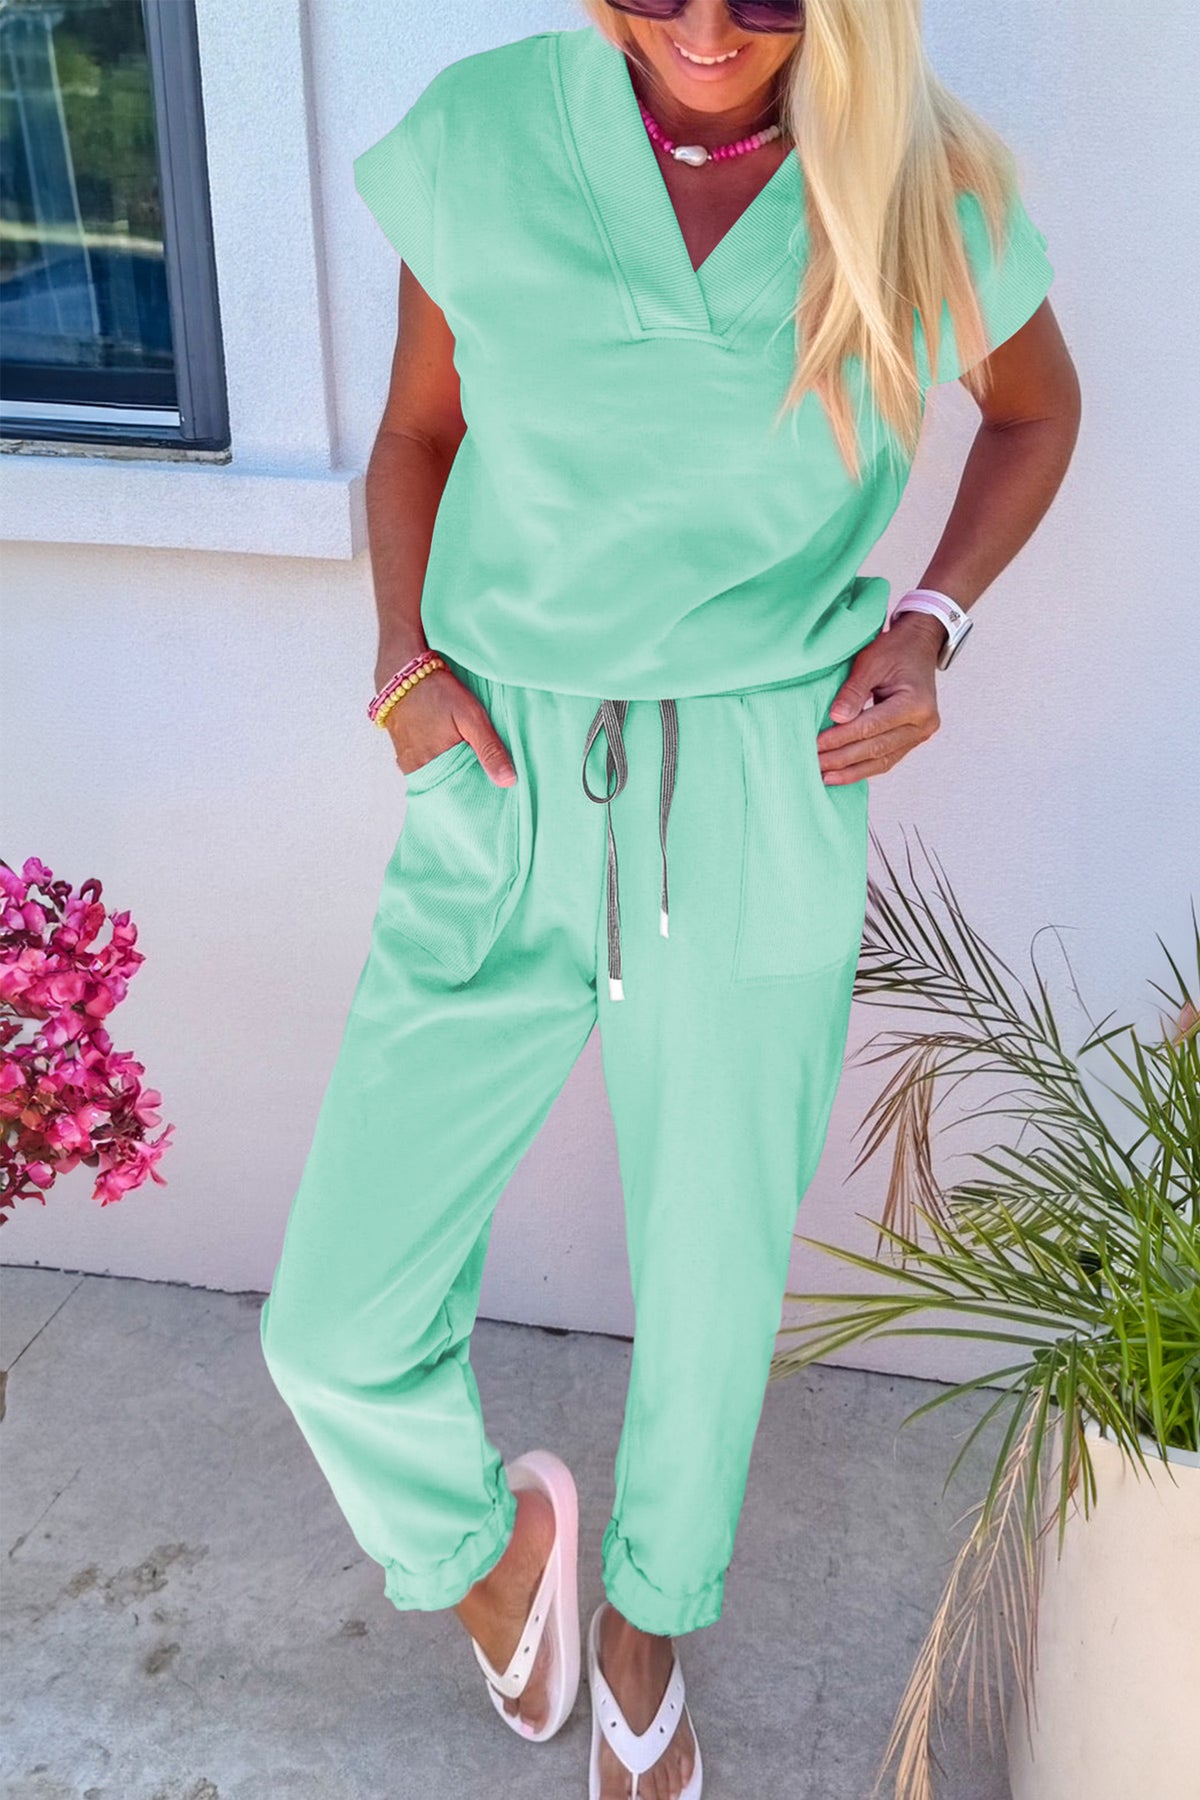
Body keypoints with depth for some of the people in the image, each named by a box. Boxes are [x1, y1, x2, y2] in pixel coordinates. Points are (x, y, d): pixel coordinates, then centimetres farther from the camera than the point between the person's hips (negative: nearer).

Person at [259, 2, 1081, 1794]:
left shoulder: (930, 195, -3)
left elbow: (1038, 408, 16)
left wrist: (929, 623, 0)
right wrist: (406, 655, -7)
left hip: (764, 814, 0)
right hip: (502, 793, 1)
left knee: (715, 1288, 12)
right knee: (336, 1325, -1)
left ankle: (646, 1621, 47)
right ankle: (490, 1531, 37)